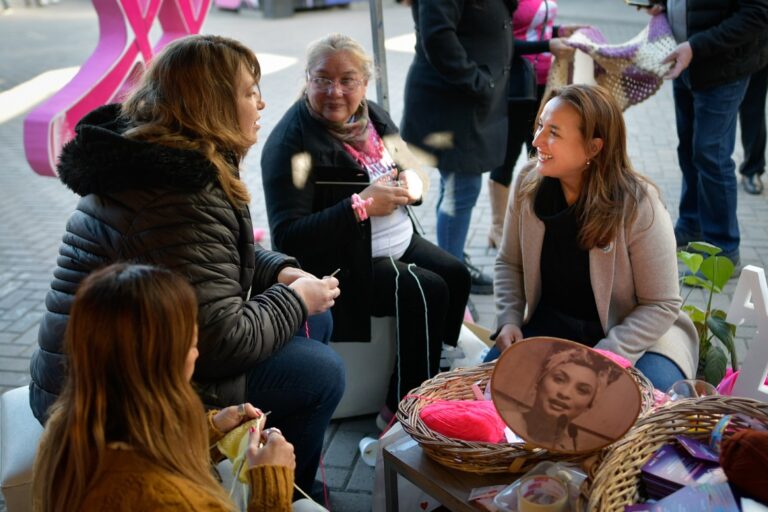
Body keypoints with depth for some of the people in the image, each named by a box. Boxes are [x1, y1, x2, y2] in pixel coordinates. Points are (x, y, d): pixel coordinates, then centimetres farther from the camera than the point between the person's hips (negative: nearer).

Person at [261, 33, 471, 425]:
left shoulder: (373, 117, 3)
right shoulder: (291, 143, -19)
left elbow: (411, 169, 16)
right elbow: (287, 238, -26)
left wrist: (412, 183, -11)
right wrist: (360, 206, -30)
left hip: (401, 242, 8)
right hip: (341, 263, -8)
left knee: (457, 275, -2)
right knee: (427, 292, -21)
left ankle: (439, 374, 19)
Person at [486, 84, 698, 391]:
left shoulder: (639, 206, -23)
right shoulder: (528, 185, -9)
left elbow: (662, 305, -17)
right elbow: (509, 263, 5)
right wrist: (509, 320, -12)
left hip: (638, 333, -3)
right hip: (552, 325, 4)